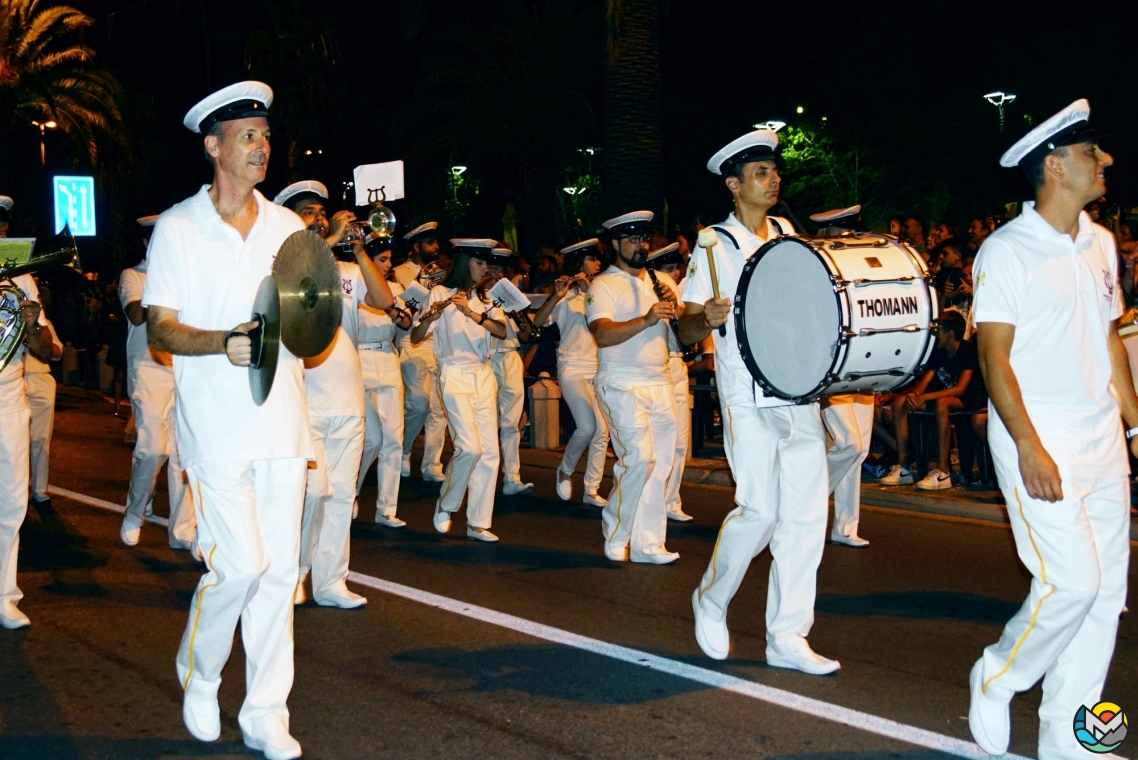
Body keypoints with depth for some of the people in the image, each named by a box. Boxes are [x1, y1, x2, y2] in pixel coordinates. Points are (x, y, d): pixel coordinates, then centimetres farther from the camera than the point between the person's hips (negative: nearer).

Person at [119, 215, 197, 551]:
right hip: (150, 371, -4)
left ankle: (183, 531, 2)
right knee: (152, 448, -13)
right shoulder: (133, 276, 7)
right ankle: (134, 516, 9)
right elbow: (136, 315, -10)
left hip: (184, 369, 4)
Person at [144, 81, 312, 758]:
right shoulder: (178, 228, -1)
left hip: (283, 418, 4)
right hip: (218, 422, -4)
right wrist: (222, 341, -22)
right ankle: (199, 672, 18)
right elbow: (160, 328, -4)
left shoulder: (288, 226, 10)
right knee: (241, 563, -11)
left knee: (279, 569, 5)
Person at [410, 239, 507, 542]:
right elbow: (415, 337, -9)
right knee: (470, 447, -17)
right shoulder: (441, 293, -2)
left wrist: (471, 312, -19)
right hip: (455, 376, -6)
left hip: (483, 376, 6)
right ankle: (445, 506, 6)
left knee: (489, 451, 0)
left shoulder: (485, 298, 13)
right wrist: (430, 317, -29)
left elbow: (502, 331, -5)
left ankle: (478, 523, 6)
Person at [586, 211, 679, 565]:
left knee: (660, 464, 3)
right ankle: (616, 536, 2)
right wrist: (645, 320, -31)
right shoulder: (603, 285, -3)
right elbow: (602, 335, -18)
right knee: (639, 458, -16)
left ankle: (647, 543, 10)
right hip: (622, 385, -6)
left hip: (660, 384, 7)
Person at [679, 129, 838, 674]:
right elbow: (685, 329, -6)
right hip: (749, 398, -5)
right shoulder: (716, 245, -3)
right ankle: (711, 602, 17)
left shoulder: (788, 235, 13)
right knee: (759, 511, -10)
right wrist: (707, 318, -28)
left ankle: (787, 637, 9)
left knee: (807, 511, 2)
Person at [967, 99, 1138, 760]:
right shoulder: (1007, 251, -10)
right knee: (1072, 582, -14)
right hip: (1039, 445, -7)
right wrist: (1029, 446, -19)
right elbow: (994, 355, -13)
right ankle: (996, 680, 12)